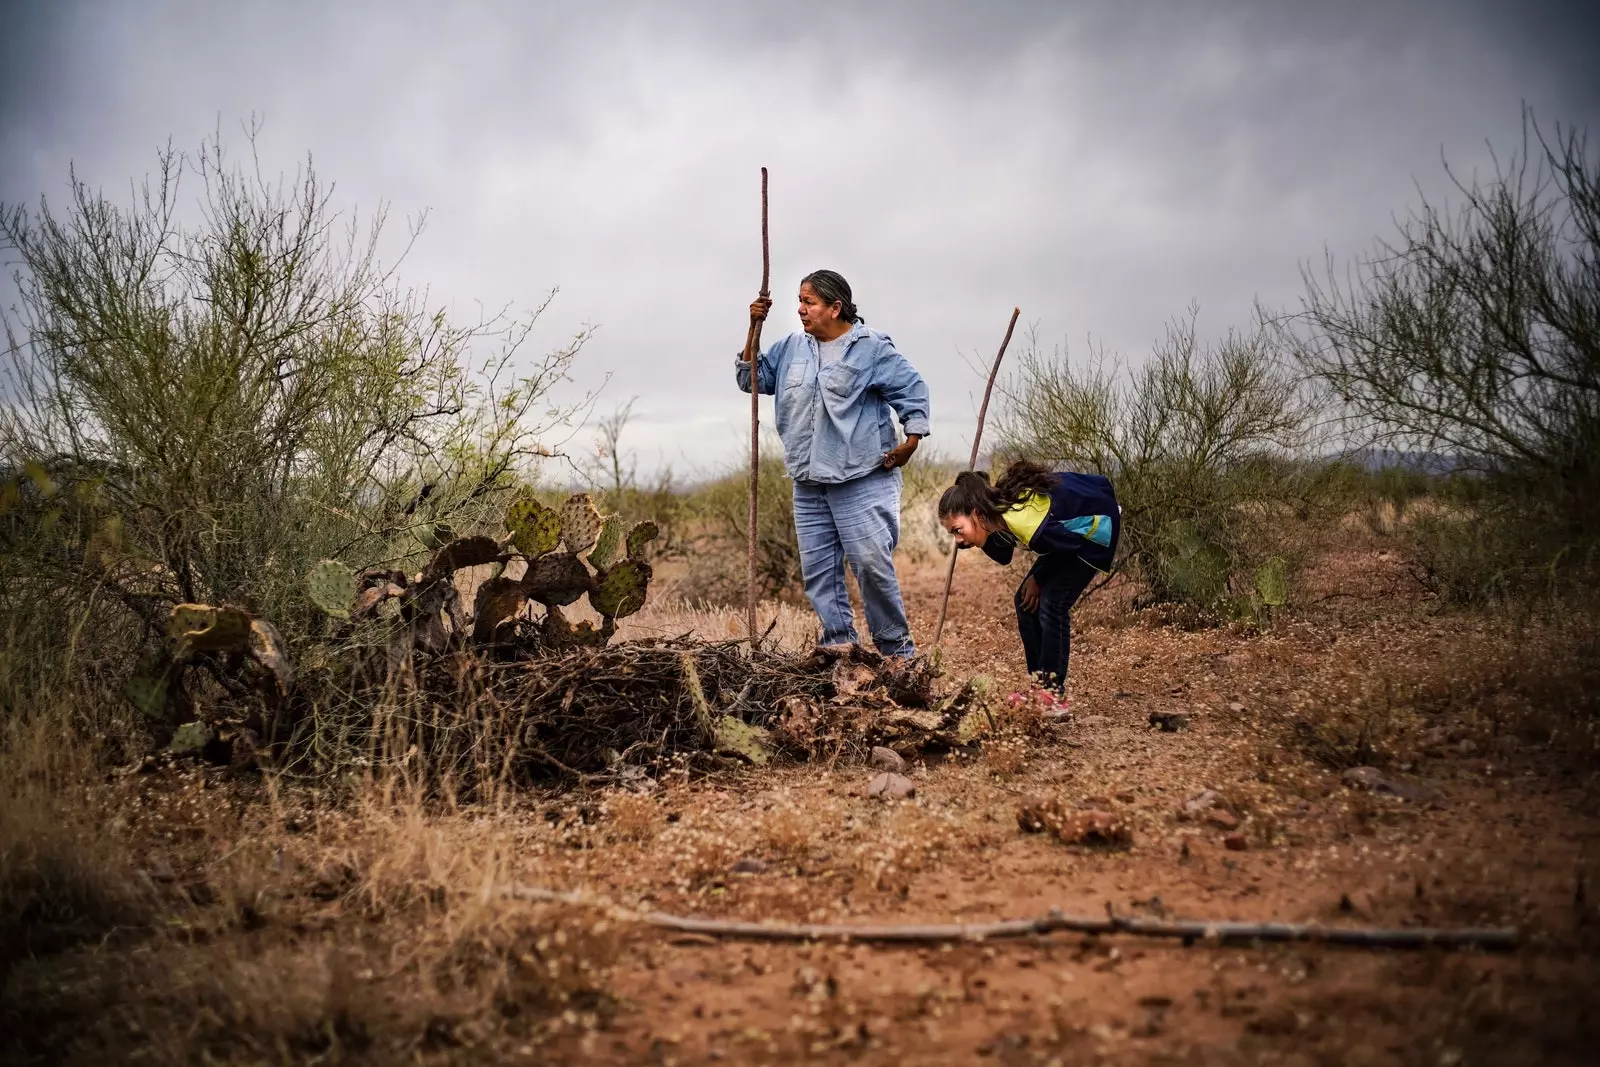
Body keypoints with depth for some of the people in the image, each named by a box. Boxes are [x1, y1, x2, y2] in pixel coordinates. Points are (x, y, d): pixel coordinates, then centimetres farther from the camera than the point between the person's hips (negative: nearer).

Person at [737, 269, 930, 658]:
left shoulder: (871, 348, -4)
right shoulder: (791, 348, 13)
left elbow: (912, 389, -3)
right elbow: (751, 378, 17)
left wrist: (911, 441, -10)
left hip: (861, 480, -7)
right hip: (808, 483, 7)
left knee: (871, 563, -12)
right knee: (817, 569, 6)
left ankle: (897, 648, 1)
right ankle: (838, 643, 15)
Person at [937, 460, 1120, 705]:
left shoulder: (1021, 520, -37)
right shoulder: (996, 506, -12)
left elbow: (1069, 547, -22)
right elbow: (1003, 556, 4)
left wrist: (1038, 580, -8)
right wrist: (983, 540, -16)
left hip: (1096, 526, -9)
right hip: (1071, 531, 9)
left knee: (1052, 604, -16)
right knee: (1026, 602, 4)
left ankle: (1053, 693, -8)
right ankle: (1037, 683, 11)